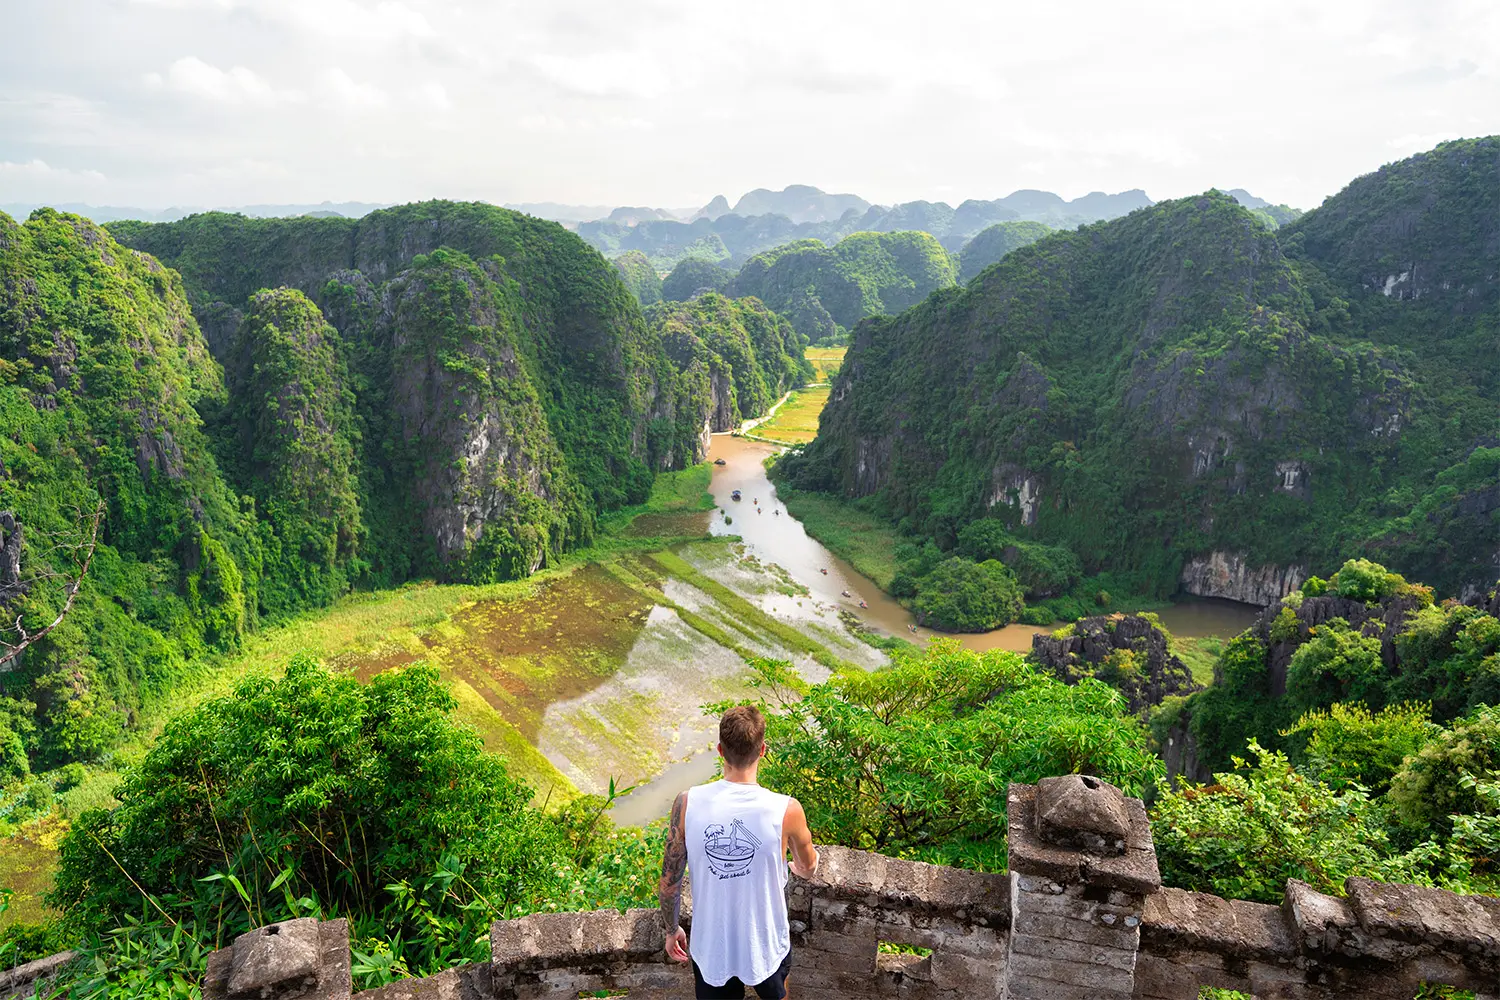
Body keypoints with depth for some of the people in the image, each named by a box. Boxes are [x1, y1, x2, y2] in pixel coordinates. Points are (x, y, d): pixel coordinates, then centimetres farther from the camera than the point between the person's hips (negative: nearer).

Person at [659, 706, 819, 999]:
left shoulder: (687, 804, -21)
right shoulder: (787, 810, -23)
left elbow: (669, 883, -10)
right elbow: (808, 868, -1)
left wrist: (671, 930, 10)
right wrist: (800, 867, 24)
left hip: (711, 949, 1)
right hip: (766, 948, 0)